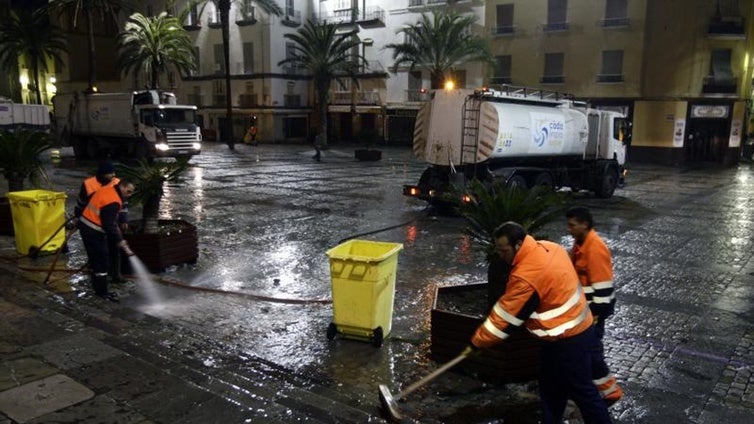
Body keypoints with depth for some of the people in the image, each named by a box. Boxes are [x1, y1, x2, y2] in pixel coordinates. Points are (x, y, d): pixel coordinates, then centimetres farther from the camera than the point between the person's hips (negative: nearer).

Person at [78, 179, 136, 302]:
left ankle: (98, 288, 29)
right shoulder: (113, 201, -23)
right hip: (93, 231, -10)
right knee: (102, 261, -3)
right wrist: (120, 241, -21)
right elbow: (109, 226, -25)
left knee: (96, 259, 18)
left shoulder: (107, 190, 7)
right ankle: (102, 292, 5)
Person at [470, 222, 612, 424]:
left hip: (567, 339, -10)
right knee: (550, 387, 20)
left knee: (582, 392, 6)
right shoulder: (548, 247, -2)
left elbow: (505, 317, -20)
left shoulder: (526, 276, -29)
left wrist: (476, 342, -8)